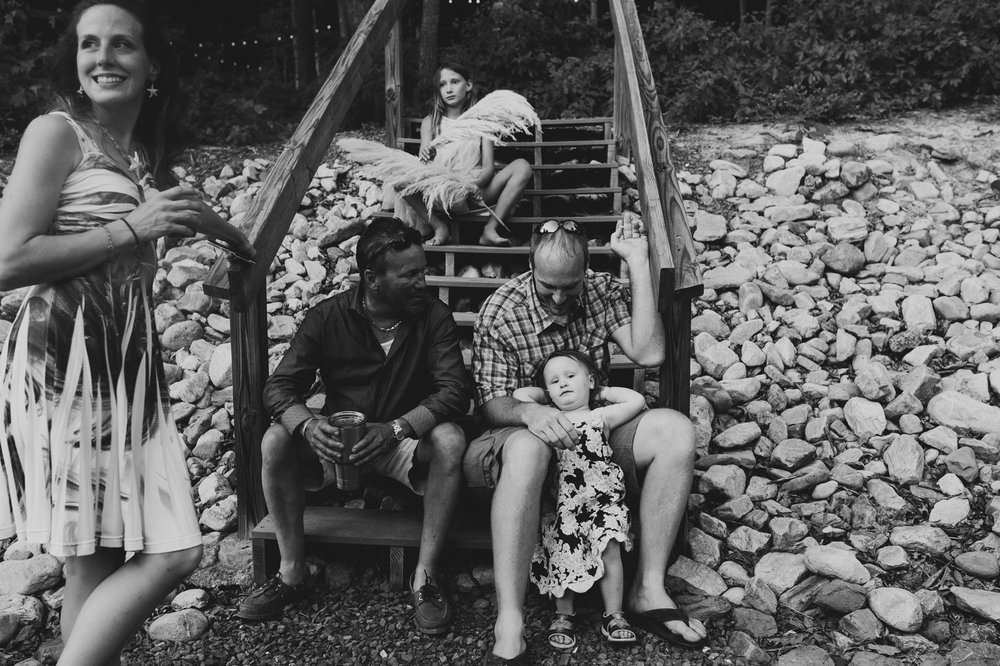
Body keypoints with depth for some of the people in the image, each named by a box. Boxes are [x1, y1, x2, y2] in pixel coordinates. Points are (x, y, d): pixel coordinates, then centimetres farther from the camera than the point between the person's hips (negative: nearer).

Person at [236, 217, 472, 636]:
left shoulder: (433, 316, -9)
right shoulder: (327, 317, -7)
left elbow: (455, 390, -18)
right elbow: (279, 388, -10)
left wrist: (395, 428, -34)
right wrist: (308, 425, -33)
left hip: (403, 441, -1)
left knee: (450, 440, -32)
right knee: (276, 441, -25)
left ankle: (425, 576, -21)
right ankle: (292, 572, -9)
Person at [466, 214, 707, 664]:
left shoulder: (603, 291, 0)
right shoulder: (500, 312, -10)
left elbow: (648, 353, -13)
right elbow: (491, 402, -12)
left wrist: (638, 263, -16)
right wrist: (529, 412, -36)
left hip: (596, 432, 4)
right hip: (525, 435, -4)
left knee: (676, 431, -20)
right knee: (527, 449, -40)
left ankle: (648, 591, -13)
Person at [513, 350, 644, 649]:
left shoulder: (601, 416, 14)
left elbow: (637, 401, 5)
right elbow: (519, 395, 8)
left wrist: (604, 392, 15)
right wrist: (546, 394, 21)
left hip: (602, 499, 0)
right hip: (561, 504, 1)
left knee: (610, 551, -12)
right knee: (561, 552, -10)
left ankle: (614, 615, 4)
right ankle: (564, 615, 9)